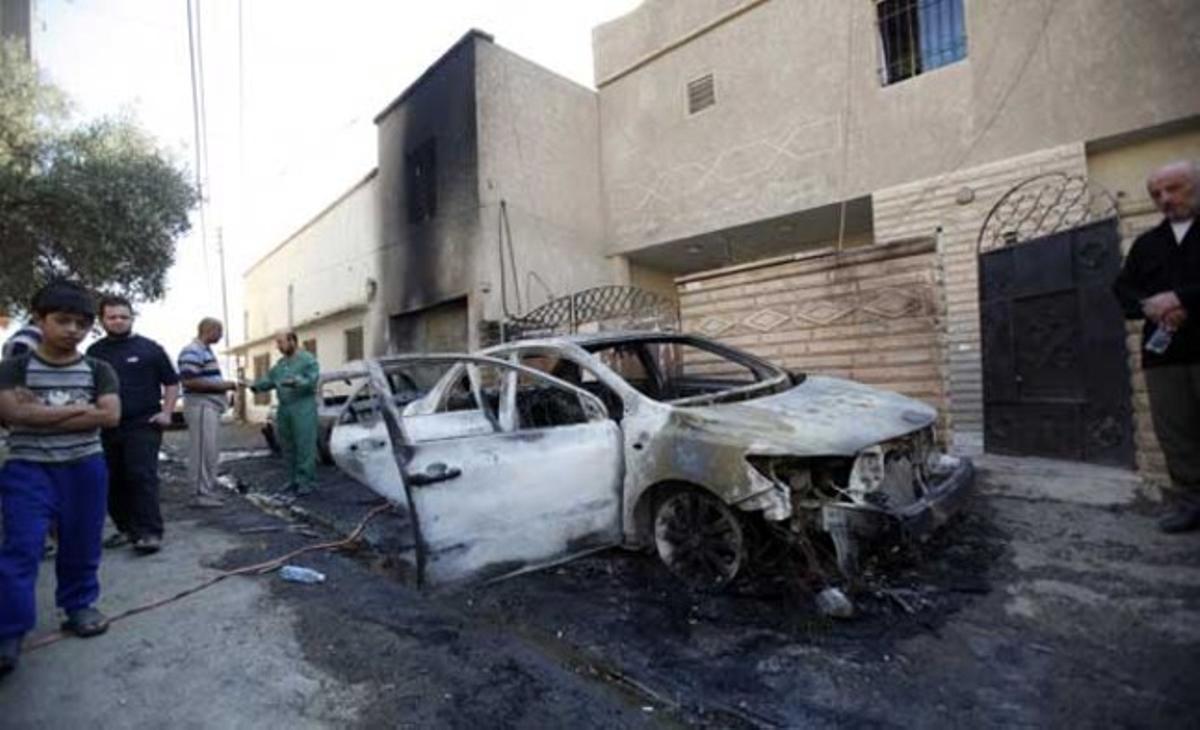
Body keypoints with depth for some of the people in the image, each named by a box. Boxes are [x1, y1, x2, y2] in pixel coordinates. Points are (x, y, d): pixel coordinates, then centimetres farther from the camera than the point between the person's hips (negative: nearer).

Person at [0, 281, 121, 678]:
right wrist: (78, 408, -13)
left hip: (85, 468, 1)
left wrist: (40, 416, -11)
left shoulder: (98, 370, 3)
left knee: (81, 546, 10)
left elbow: (110, 415, -10)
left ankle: (79, 607, 27)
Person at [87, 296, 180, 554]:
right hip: (107, 428, 4)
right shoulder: (94, 352, 10)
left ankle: (150, 532, -9)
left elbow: (172, 382, 5)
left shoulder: (149, 348, 2)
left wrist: (166, 412, -5)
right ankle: (126, 528, 22)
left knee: (142, 477, -10)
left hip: (143, 425, -4)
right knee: (113, 481, 9)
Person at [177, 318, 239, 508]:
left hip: (211, 406, 10)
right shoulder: (192, 351, -14)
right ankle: (202, 493, -1)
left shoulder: (206, 351, 18)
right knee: (203, 451, -6)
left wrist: (225, 384, 13)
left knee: (210, 451, 13)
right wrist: (219, 385, -18)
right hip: (201, 406, -10)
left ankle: (208, 490, 19)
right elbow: (188, 381, -23)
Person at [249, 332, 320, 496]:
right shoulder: (280, 364, 20)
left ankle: (307, 481, -3)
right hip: (284, 409, 8)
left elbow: (312, 380, -15)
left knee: (305, 446, -7)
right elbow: (269, 380, 15)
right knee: (288, 447, 10)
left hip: (303, 409, -8)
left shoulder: (308, 359, -4)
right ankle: (294, 480, 20)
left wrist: (296, 382, -30)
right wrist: (255, 385, -1)